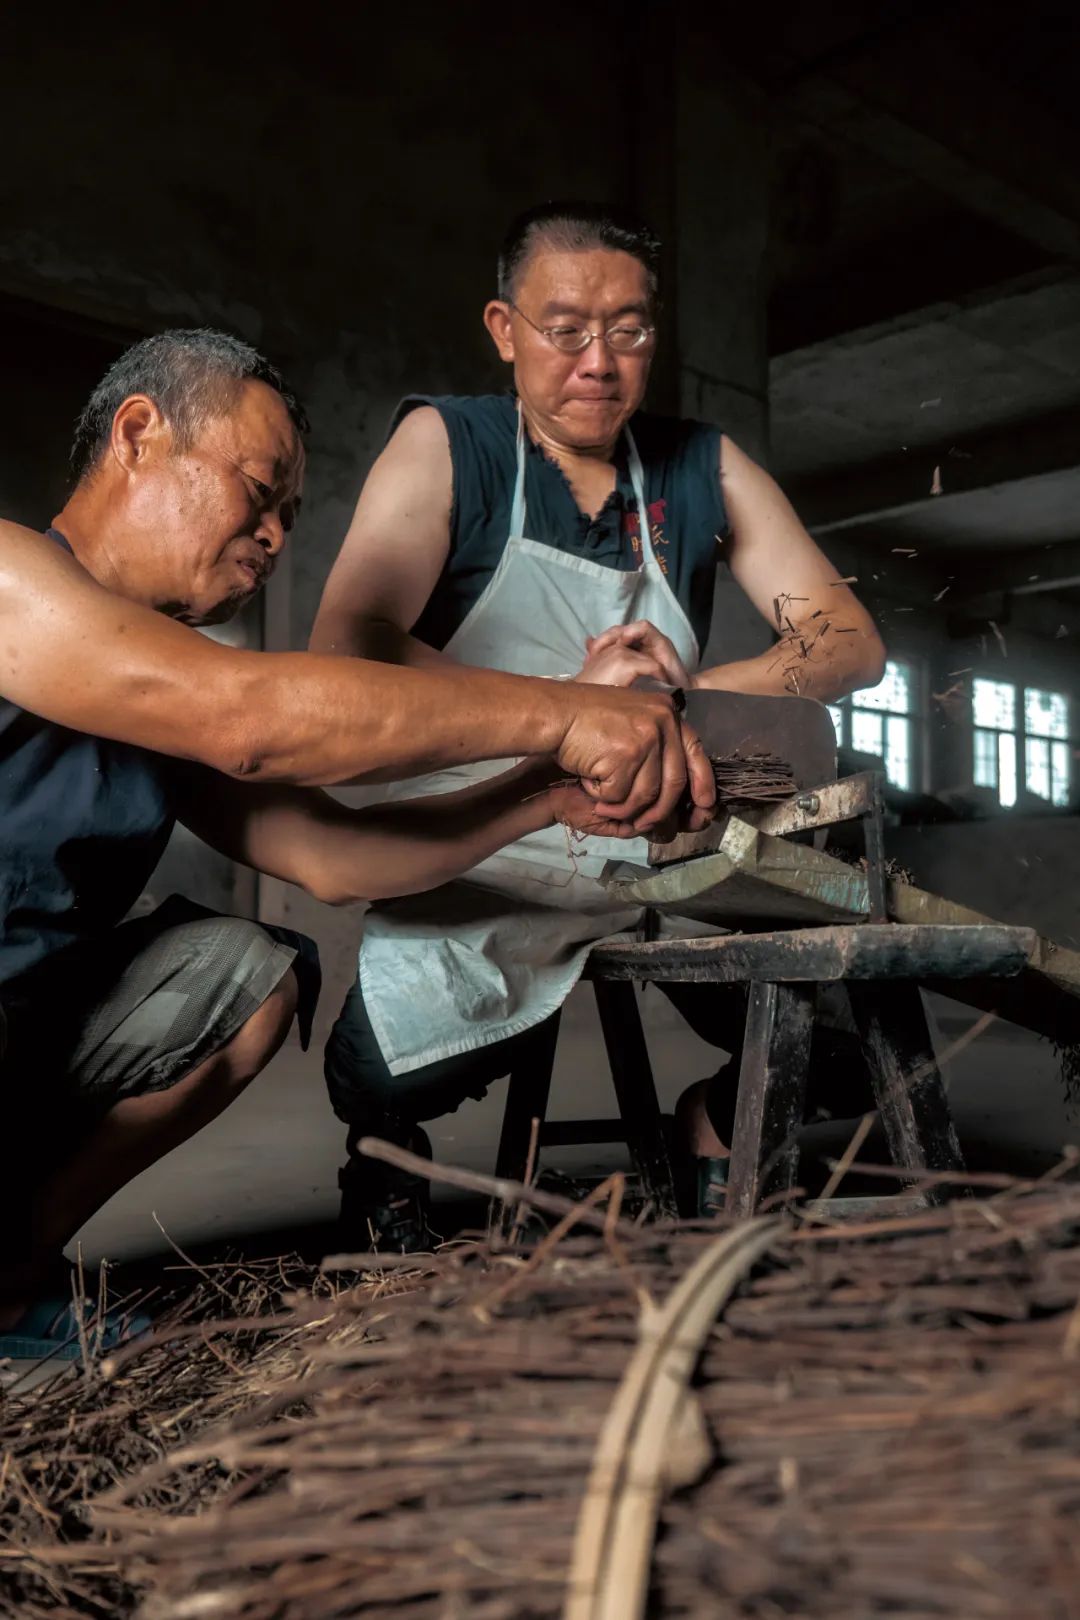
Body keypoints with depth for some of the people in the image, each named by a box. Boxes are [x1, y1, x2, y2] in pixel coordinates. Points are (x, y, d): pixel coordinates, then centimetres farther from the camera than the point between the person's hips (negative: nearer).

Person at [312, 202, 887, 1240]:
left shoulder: (705, 469, 3)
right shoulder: (444, 444, -6)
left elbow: (849, 641, -3)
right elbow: (346, 647, -19)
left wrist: (682, 694, -22)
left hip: (669, 842, 3)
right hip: (479, 858, -3)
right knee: (374, 1093, -16)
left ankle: (708, 1163, 25)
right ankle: (384, 1190, 22)